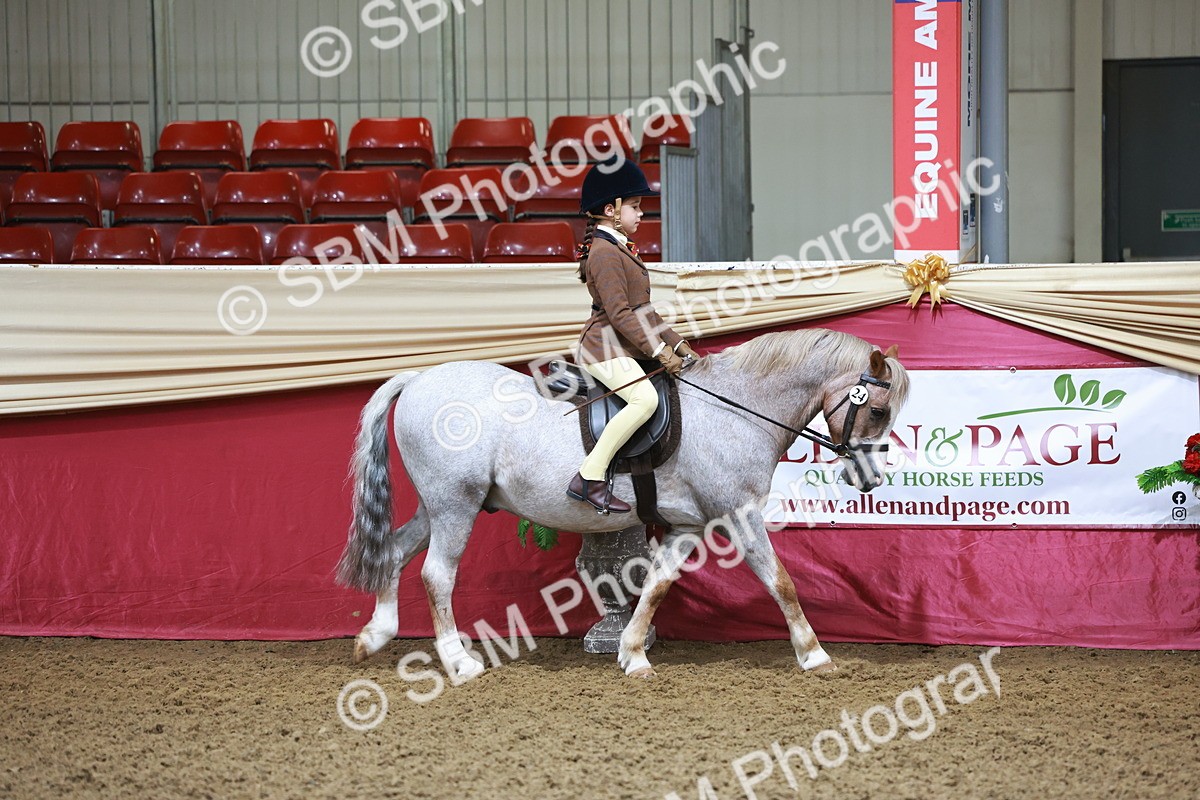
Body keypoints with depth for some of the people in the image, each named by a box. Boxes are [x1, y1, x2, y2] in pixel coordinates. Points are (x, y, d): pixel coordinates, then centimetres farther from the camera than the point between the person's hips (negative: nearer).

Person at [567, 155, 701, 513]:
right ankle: (589, 477, -31)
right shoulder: (605, 253, -14)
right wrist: (659, 349, -21)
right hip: (605, 349, -11)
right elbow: (619, 312, -21)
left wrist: (678, 345, 17)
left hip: (625, 349, 11)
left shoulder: (622, 251, 20)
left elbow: (644, 311, 23)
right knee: (645, 398, -31)